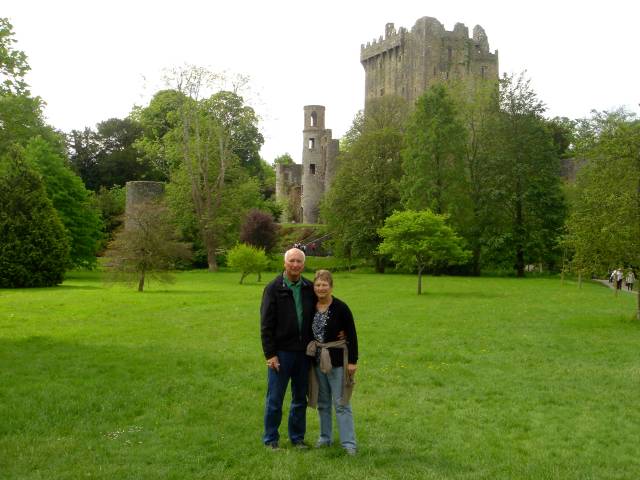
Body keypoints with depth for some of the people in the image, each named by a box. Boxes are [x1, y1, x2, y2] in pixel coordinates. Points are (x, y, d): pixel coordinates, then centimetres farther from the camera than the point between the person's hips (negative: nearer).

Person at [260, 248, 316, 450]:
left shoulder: (309, 289, 5)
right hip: (281, 352, -4)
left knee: (300, 399, 13)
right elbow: (266, 324, -8)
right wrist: (270, 354, -12)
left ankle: (297, 437, 26)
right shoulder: (274, 288, -7)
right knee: (274, 399, 4)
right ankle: (271, 439, 18)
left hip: (304, 352, 4)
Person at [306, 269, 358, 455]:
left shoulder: (340, 307, -12)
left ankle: (349, 442, 3)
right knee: (322, 402, 15)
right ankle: (325, 437, 28)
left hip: (337, 361, -5)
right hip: (318, 360, 5)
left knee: (341, 403, -3)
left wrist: (353, 361, -12)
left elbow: (352, 335, -10)